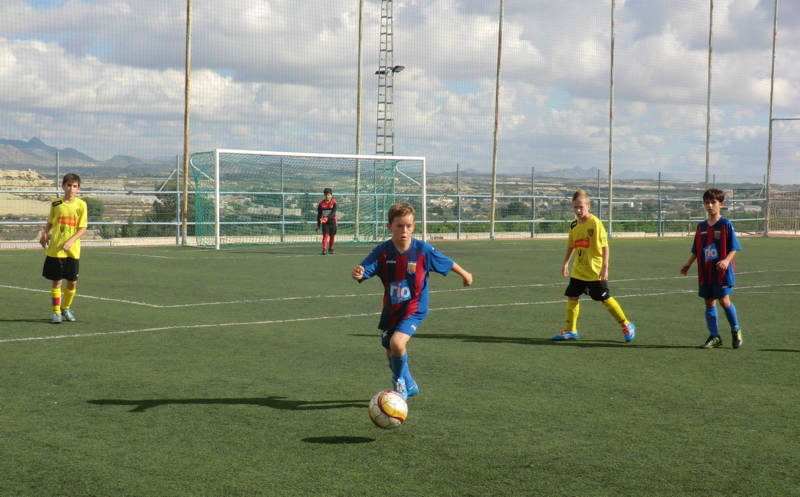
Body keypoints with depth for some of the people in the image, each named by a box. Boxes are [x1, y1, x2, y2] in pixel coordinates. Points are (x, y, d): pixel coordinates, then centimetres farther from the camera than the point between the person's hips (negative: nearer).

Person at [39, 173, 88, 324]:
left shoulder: (81, 205, -2)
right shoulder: (55, 204, 2)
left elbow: (83, 228, -4)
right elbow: (50, 222, 16)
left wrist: (71, 241, -17)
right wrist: (44, 234, -2)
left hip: (73, 250, 0)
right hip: (55, 250, 0)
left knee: (72, 282, 6)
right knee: (57, 282, 0)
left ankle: (65, 308, 27)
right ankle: (56, 312, 10)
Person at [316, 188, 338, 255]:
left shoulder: (334, 202, -7)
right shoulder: (321, 204, -2)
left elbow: (333, 212, -19)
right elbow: (319, 215, 3)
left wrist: (327, 217, -35)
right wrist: (318, 225, 1)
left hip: (333, 222, 0)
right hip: (325, 222, 0)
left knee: (332, 236, 9)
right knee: (325, 235, -14)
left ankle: (330, 249, 28)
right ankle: (324, 249, -21)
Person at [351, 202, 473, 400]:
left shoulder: (423, 250, -15)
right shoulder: (382, 251, -13)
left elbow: (448, 263, 2)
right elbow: (364, 270, -24)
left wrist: (464, 274, 18)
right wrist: (357, 273, -48)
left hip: (414, 309, -4)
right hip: (391, 310, 4)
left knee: (397, 342, -27)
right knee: (391, 355, 16)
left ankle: (400, 385, 1)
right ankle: (409, 386, 46)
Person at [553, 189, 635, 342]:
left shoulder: (595, 223, -14)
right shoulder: (574, 224, 6)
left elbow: (605, 246, -15)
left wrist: (604, 267, -19)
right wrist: (565, 263, 21)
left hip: (595, 271, -6)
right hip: (578, 270, 6)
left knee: (605, 299, 0)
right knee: (572, 297, 2)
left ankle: (626, 325, 15)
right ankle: (570, 331, 12)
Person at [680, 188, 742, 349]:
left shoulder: (726, 225, -5)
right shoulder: (701, 227, 11)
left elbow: (734, 247, -7)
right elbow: (696, 250, 17)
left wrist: (726, 260, -23)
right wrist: (688, 264, 6)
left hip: (721, 271, -5)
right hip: (705, 272, 6)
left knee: (724, 300, -8)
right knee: (709, 303, 6)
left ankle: (736, 331, 14)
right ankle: (714, 337, 13)